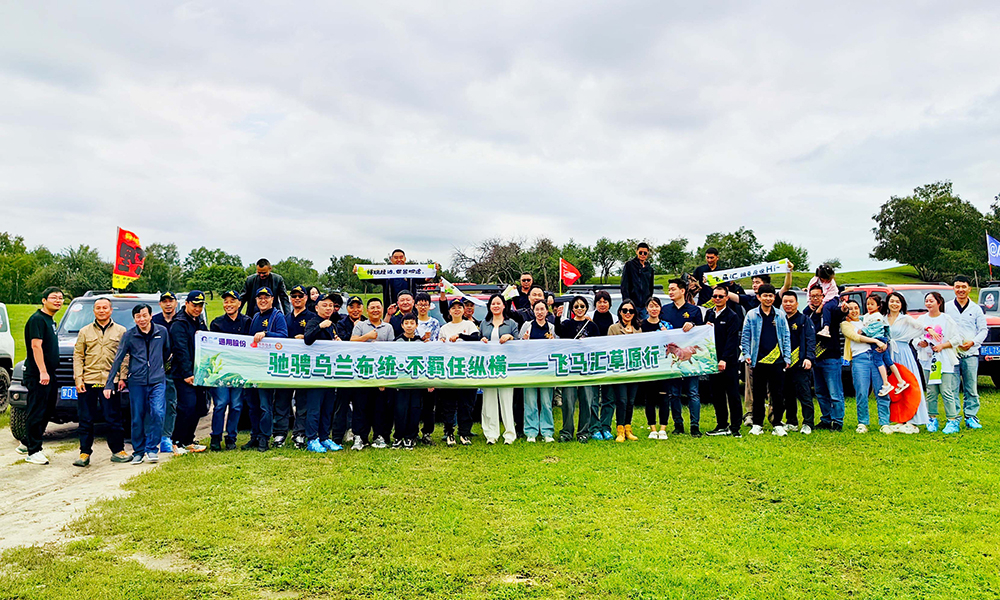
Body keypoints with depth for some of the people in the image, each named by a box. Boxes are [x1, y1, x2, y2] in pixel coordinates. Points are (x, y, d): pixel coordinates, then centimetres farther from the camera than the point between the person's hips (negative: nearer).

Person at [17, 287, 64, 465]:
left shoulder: (50, 320, 18)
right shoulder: (37, 319, -11)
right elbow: (36, 345, -19)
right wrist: (43, 371, -24)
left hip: (49, 374, 10)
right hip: (39, 375, -10)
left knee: (46, 412, 15)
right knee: (37, 413, -5)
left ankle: (26, 444, 27)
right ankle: (33, 452, 1)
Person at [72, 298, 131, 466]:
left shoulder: (121, 331, 8)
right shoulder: (85, 331, 11)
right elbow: (78, 356, 8)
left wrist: (122, 377, -2)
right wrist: (78, 378, -1)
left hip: (110, 381, -1)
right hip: (88, 382, 1)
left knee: (114, 419, 1)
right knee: (86, 420, 5)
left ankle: (118, 451, 12)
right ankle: (85, 453, 14)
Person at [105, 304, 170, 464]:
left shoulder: (162, 331, 3)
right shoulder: (129, 335, 0)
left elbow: (167, 351, 20)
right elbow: (118, 359, 0)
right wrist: (109, 384, -3)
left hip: (157, 381, 0)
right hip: (136, 382, 0)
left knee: (157, 413, -13)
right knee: (137, 418, 4)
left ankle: (152, 449, -1)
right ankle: (138, 452, 17)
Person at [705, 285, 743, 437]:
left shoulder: (732, 316, -5)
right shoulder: (709, 315, 12)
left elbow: (732, 340, -13)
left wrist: (724, 359, -21)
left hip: (729, 362, -6)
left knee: (733, 395, 0)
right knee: (716, 395, 10)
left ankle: (735, 427, 5)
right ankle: (722, 425, 20)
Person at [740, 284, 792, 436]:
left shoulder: (780, 315, 9)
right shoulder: (751, 315, 4)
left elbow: (786, 337, 11)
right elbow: (745, 336, 6)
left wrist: (787, 357, 6)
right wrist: (747, 355, -2)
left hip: (777, 359, 1)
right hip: (759, 360, -1)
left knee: (778, 394, 3)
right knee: (758, 393, 5)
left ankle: (778, 425, 11)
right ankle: (757, 425, 13)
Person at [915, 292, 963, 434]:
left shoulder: (947, 319, 2)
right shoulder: (921, 319, 11)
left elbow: (958, 337, 1)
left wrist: (942, 345, -11)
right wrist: (920, 343, -6)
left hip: (945, 361, -3)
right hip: (928, 360, 3)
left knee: (946, 391, -8)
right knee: (931, 392, 2)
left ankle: (953, 420, -1)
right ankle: (932, 419, 12)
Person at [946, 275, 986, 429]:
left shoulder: (976, 309, 11)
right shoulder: (947, 308, 7)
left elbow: (983, 330, 10)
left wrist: (973, 342, -7)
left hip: (970, 353, 1)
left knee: (971, 388, 2)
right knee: (952, 388, -2)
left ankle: (971, 417, 11)